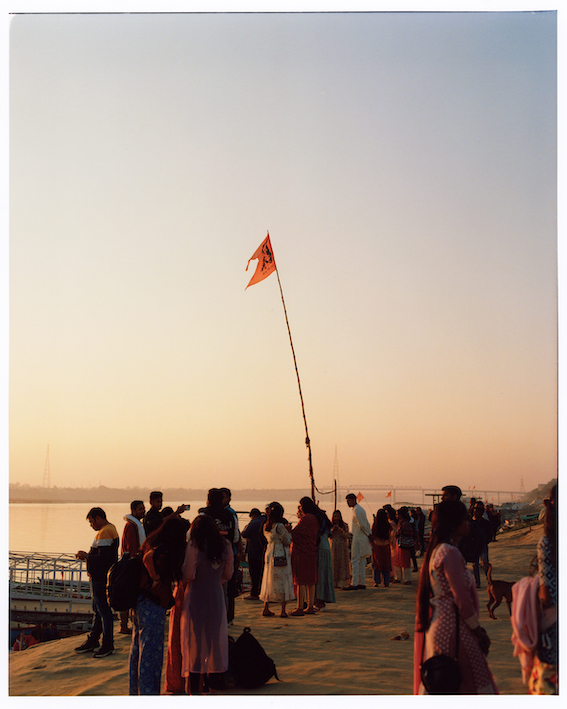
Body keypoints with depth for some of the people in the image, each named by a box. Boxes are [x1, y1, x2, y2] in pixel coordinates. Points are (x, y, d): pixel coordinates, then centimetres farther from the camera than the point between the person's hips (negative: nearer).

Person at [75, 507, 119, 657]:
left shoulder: (104, 532, -19)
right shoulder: (110, 529, 15)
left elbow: (102, 558, -25)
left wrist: (86, 556, -13)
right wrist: (88, 555, 10)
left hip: (101, 579, -11)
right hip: (99, 578, 11)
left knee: (103, 611, -4)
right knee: (98, 610, 18)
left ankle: (108, 645, 3)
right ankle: (92, 641, 27)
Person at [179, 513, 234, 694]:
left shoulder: (193, 545, -12)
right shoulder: (225, 545, 0)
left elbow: (188, 575, -15)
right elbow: (228, 574, 7)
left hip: (196, 597, -3)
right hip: (216, 596, 4)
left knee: (195, 640, 3)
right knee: (216, 638, 15)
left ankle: (194, 688, 6)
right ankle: (213, 681, 22)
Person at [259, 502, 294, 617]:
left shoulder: (265, 526, 6)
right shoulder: (280, 526, -15)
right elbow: (287, 542, -10)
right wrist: (289, 532, 6)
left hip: (270, 555, 6)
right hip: (281, 555, -6)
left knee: (269, 581, 12)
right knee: (283, 581, 0)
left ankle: (266, 609, 14)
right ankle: (283, 610, 1)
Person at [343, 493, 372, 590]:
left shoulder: (356, 510, -14)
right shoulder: (360, 509, 18)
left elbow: (362, 525, -15)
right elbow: (367, 523, 16)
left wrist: (368, 535, -5)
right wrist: (370, 534, 8)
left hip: (358, 538, -10)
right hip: (364, 538, 10)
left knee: (355, 561, -9)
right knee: (362, 562, 11)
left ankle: (354, 584, -11)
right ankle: (362, 583, 14)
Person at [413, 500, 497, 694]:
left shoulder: (436, 550, 12)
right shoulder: (450, 553, -17)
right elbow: (461, 599, -18)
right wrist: (479, 631, -7)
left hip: (438, 625, 10)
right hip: (453, 627, -10)